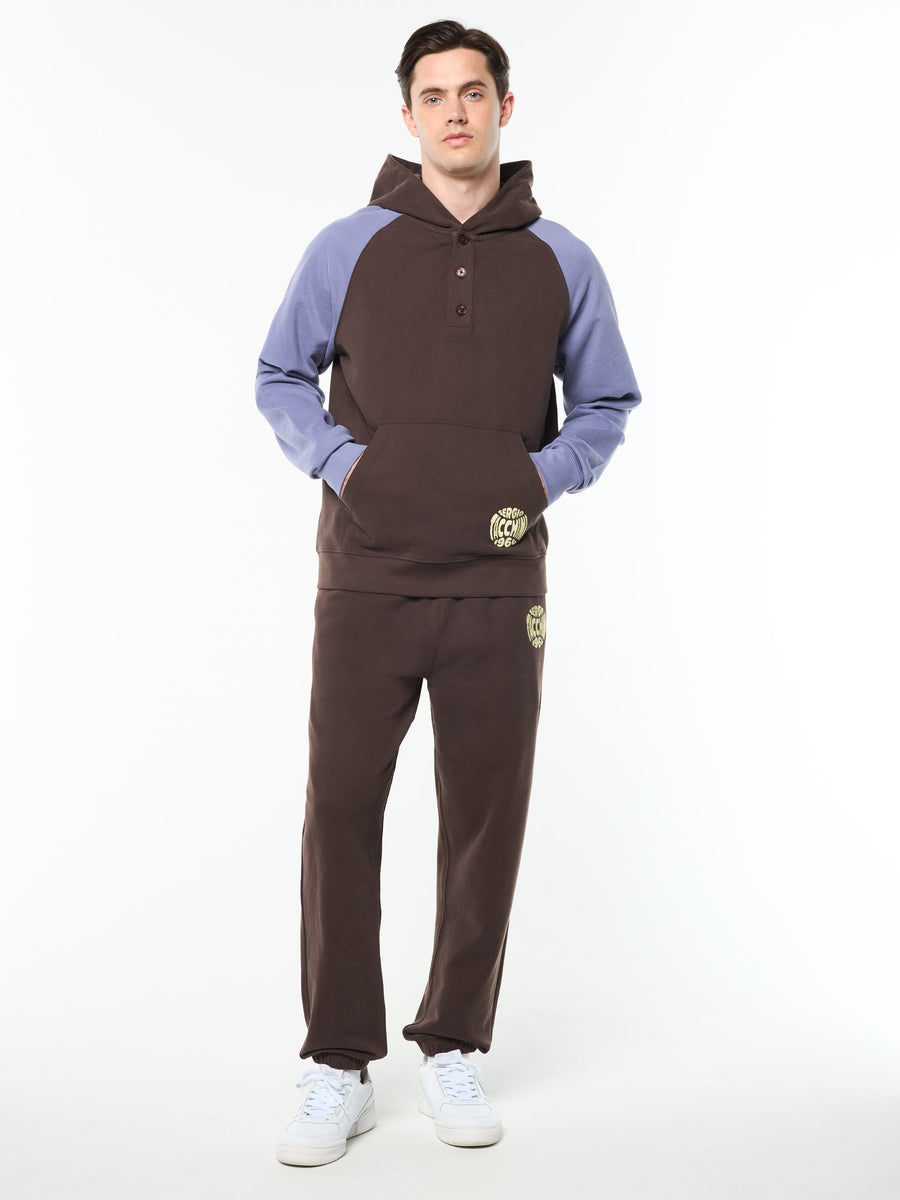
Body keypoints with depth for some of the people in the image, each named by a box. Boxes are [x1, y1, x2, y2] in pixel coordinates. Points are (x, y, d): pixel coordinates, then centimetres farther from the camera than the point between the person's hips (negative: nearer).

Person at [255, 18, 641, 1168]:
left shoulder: (561, 262, 8)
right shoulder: (348, 247, 6)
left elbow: (607, 402, 17)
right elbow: (280, 375, 14)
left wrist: (543, 477, 0)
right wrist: (337, 460, -3)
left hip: (500, 581, 1)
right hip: (367, 577, -1)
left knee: (486, 816, 6)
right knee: (340, 809, -2)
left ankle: (454, 1052, 23)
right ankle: (338, 1070, 12)